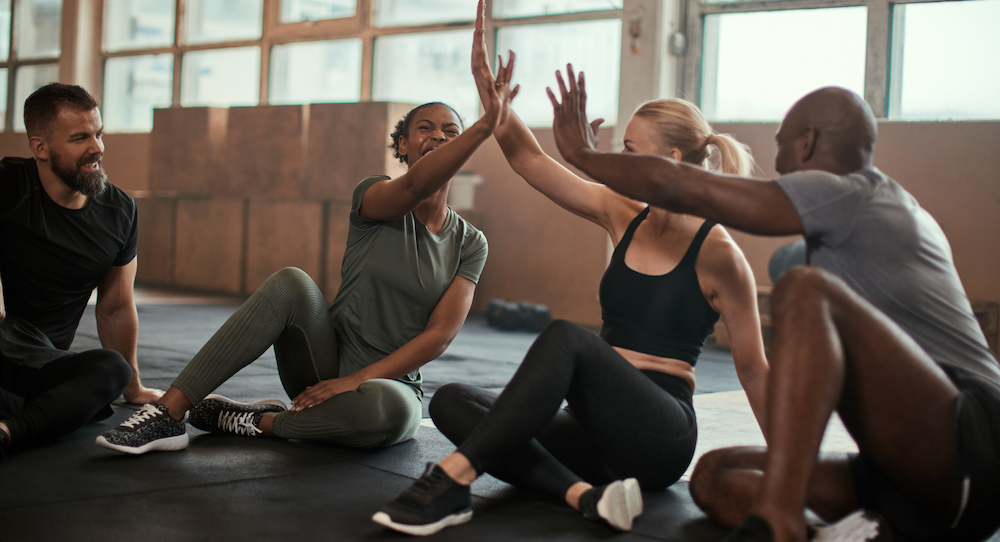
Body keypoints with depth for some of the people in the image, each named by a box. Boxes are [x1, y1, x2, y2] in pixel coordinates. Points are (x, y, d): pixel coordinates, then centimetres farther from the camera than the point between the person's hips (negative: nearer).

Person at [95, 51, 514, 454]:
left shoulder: (470, 243, 4)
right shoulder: (374, 197, 0)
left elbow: (440, 334, -7)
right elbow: (415, 186, -25)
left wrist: (356, 380, -19)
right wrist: (485, 126, -42)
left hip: (389, 382, 0)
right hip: (329, 361, 0)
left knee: (390, 410, -39)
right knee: (292, 283, -31)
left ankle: (262, 421, -16)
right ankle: (168, 413, -31)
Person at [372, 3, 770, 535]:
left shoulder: (715, 251, -7)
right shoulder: (623, 217, 9)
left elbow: (753, 370, -3)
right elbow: (529, 159, 8)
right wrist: (490, 89, -5)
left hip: (660, 438, -7)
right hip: (600, 431, 7)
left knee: (567, 337, -33)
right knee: (453, 401, -13)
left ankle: (453, 479, -38)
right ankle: (585, 494, -32)